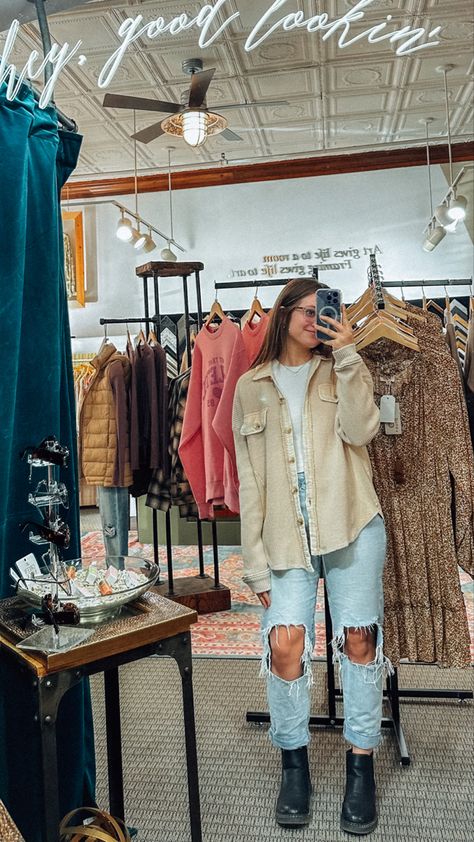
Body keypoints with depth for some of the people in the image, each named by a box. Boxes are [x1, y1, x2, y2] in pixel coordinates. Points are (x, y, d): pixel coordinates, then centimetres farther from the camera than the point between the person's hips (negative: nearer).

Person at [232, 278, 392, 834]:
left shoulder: (343, 370, 11)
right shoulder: (252, 387, 11)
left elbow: (360, 430, -10)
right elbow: (249, 480, 8)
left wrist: (346, 356, -12)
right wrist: (256, 563, 4)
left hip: (350, 524, 0)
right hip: (286, 533, 0)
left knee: (359, 639, 3)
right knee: (285, 642, -8)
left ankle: (361, 767, 21)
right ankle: (294, 766, 15)